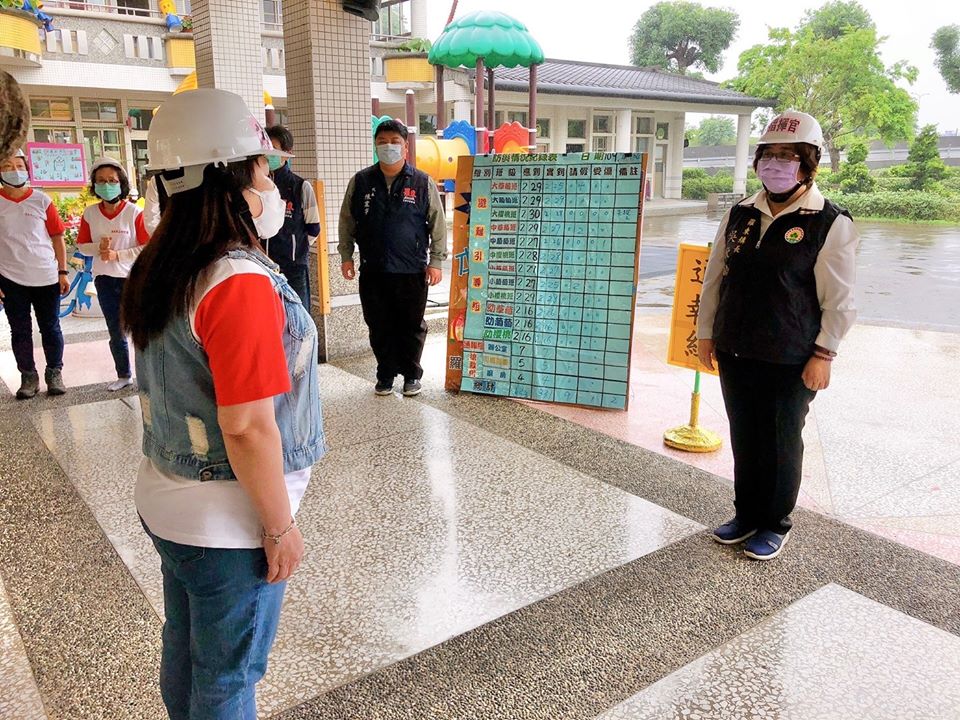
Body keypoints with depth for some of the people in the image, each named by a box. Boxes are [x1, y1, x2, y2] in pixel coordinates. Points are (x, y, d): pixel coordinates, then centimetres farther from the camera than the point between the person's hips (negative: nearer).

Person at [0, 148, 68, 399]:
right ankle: (28, 376, 19)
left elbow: (57, 237, 3)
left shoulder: (42, 201, -1)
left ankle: (54, 373, 19)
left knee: (50, 328, 7)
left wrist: (63, 272, -1)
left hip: (46, 277, 0)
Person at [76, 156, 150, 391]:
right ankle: (123, 376, 31)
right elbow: (82, 245, 7)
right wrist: (98, 248, -14)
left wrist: (117, 254, -19)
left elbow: (147, 248, -12)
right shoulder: (89, 213, 0)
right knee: (116, 334, 16)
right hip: (105, 281, 4)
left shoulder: (134, 212, -12)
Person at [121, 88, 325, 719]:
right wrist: (281, 526, -16)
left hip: (165, 502, 8)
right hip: (227, 525, -8)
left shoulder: (158, 268, 1)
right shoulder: (242, 284, -27)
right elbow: (247, 427, -27)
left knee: (185, 653, 27)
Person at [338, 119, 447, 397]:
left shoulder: (422, 183, 0)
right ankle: (386, 374, 24)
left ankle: (412, 374, 22)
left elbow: (438, 224, 2)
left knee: (412, 326, 7)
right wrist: (346, 256, 6)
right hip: (372, 271, 2)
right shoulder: (361, 181, 5)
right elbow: (347, 221, 11)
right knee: (379, 327, 9)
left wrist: (436, 261, -2)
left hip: (412, 270, -2)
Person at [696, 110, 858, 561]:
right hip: (735, 353, 5)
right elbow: (714, 278, 12)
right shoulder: (740, 215, 7)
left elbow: (839, 299, -7)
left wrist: (824, 354, -10)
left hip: (790, 361, -5)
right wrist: (706, 333, 10)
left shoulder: (831, 224, -7)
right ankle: (746, 516, 33)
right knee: (743, 438, 15)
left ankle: (776, 525, 27)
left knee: (781, 443, 8)